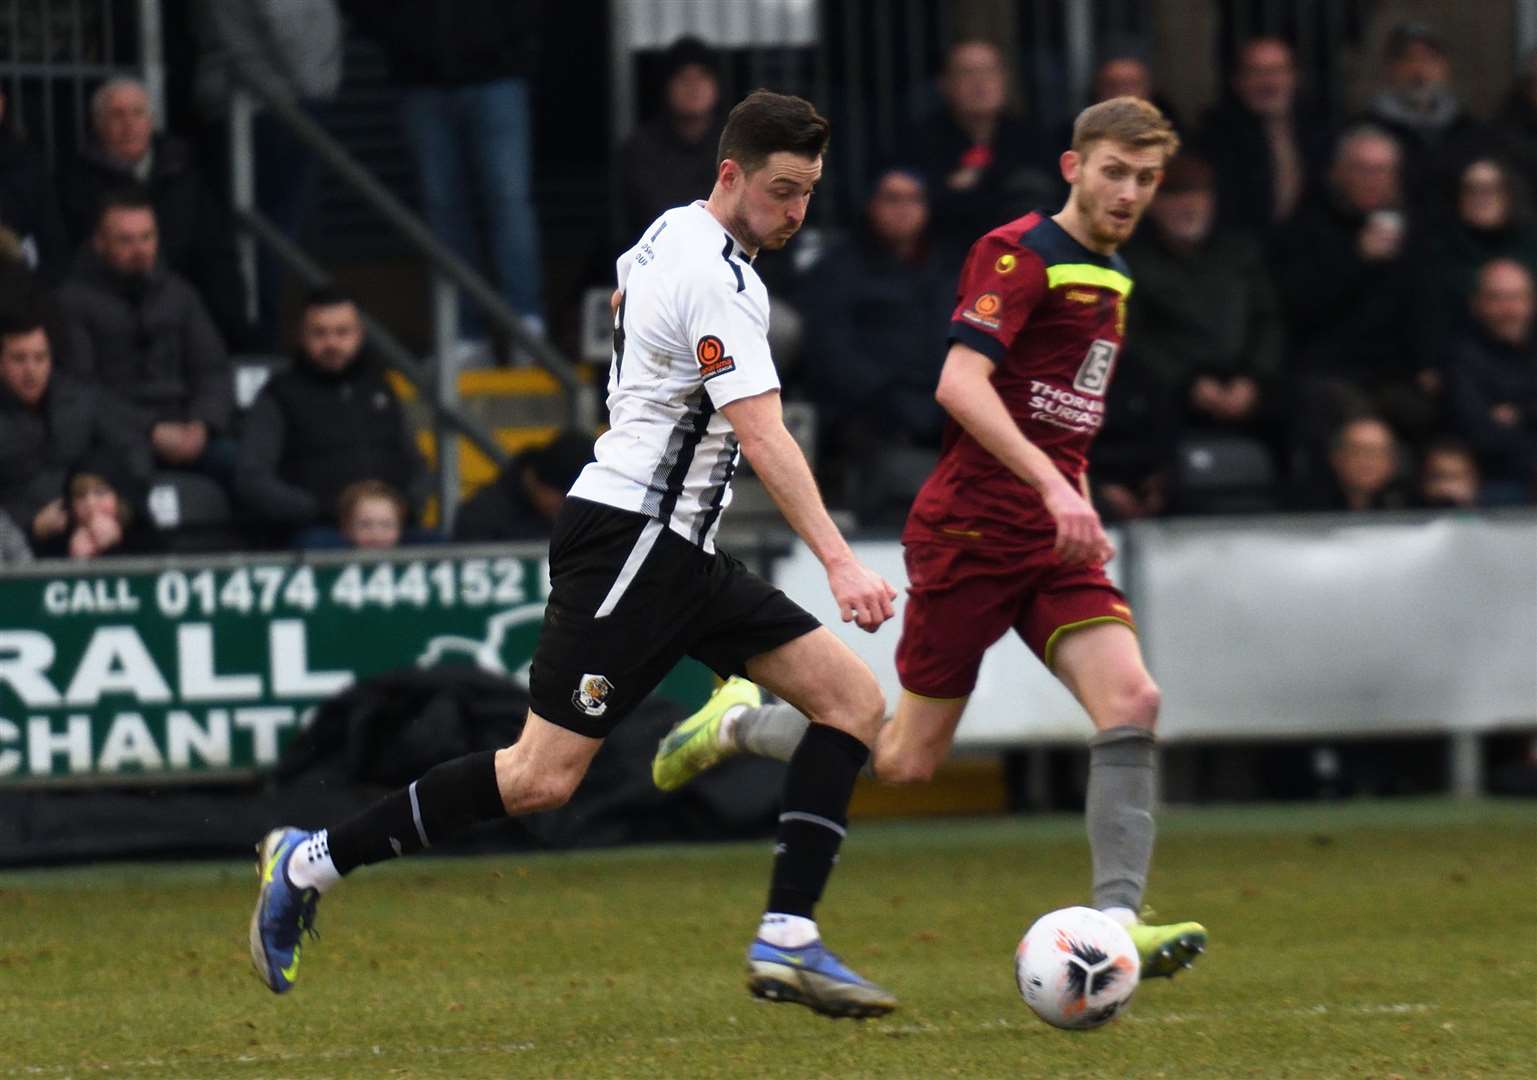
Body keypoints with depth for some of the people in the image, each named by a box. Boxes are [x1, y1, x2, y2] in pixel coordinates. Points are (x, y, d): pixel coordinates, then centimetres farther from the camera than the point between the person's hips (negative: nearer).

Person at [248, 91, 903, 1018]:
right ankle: (312, 864, 2)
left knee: (854, 699, 1)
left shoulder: (670, 234, 11)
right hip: (632, 535, -10)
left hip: (678, 555, 10)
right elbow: (764, 437, -25)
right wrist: (841, 565, -30)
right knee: (543, 778, -12)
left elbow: (624, 292, 35)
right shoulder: (717, 279, -18)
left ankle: (788, 943, -4)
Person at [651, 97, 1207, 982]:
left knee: (1131, 701, -17)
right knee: (907, 759, 1)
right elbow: (961, 384, -25)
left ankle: (1117, 920, -18)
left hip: (1056, 541, 7)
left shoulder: (1110, 277, 16)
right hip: (972, 532, -7)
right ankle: (741, 721, 27)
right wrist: (1052, 485, -33)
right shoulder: (1020, 253, -12)